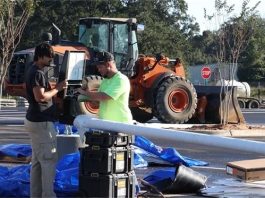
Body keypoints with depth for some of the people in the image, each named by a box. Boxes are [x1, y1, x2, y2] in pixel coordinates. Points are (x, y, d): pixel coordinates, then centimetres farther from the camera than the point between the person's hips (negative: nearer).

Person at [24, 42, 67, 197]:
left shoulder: (34, 71, 14)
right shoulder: (38, 73, -18)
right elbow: (40, 97, -27)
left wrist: (57, 87, 11)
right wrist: (58, 88, -18)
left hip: (35, 120, 11)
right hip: (41, 122, -11)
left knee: (37, 160, 12)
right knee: (49, 159, -7)